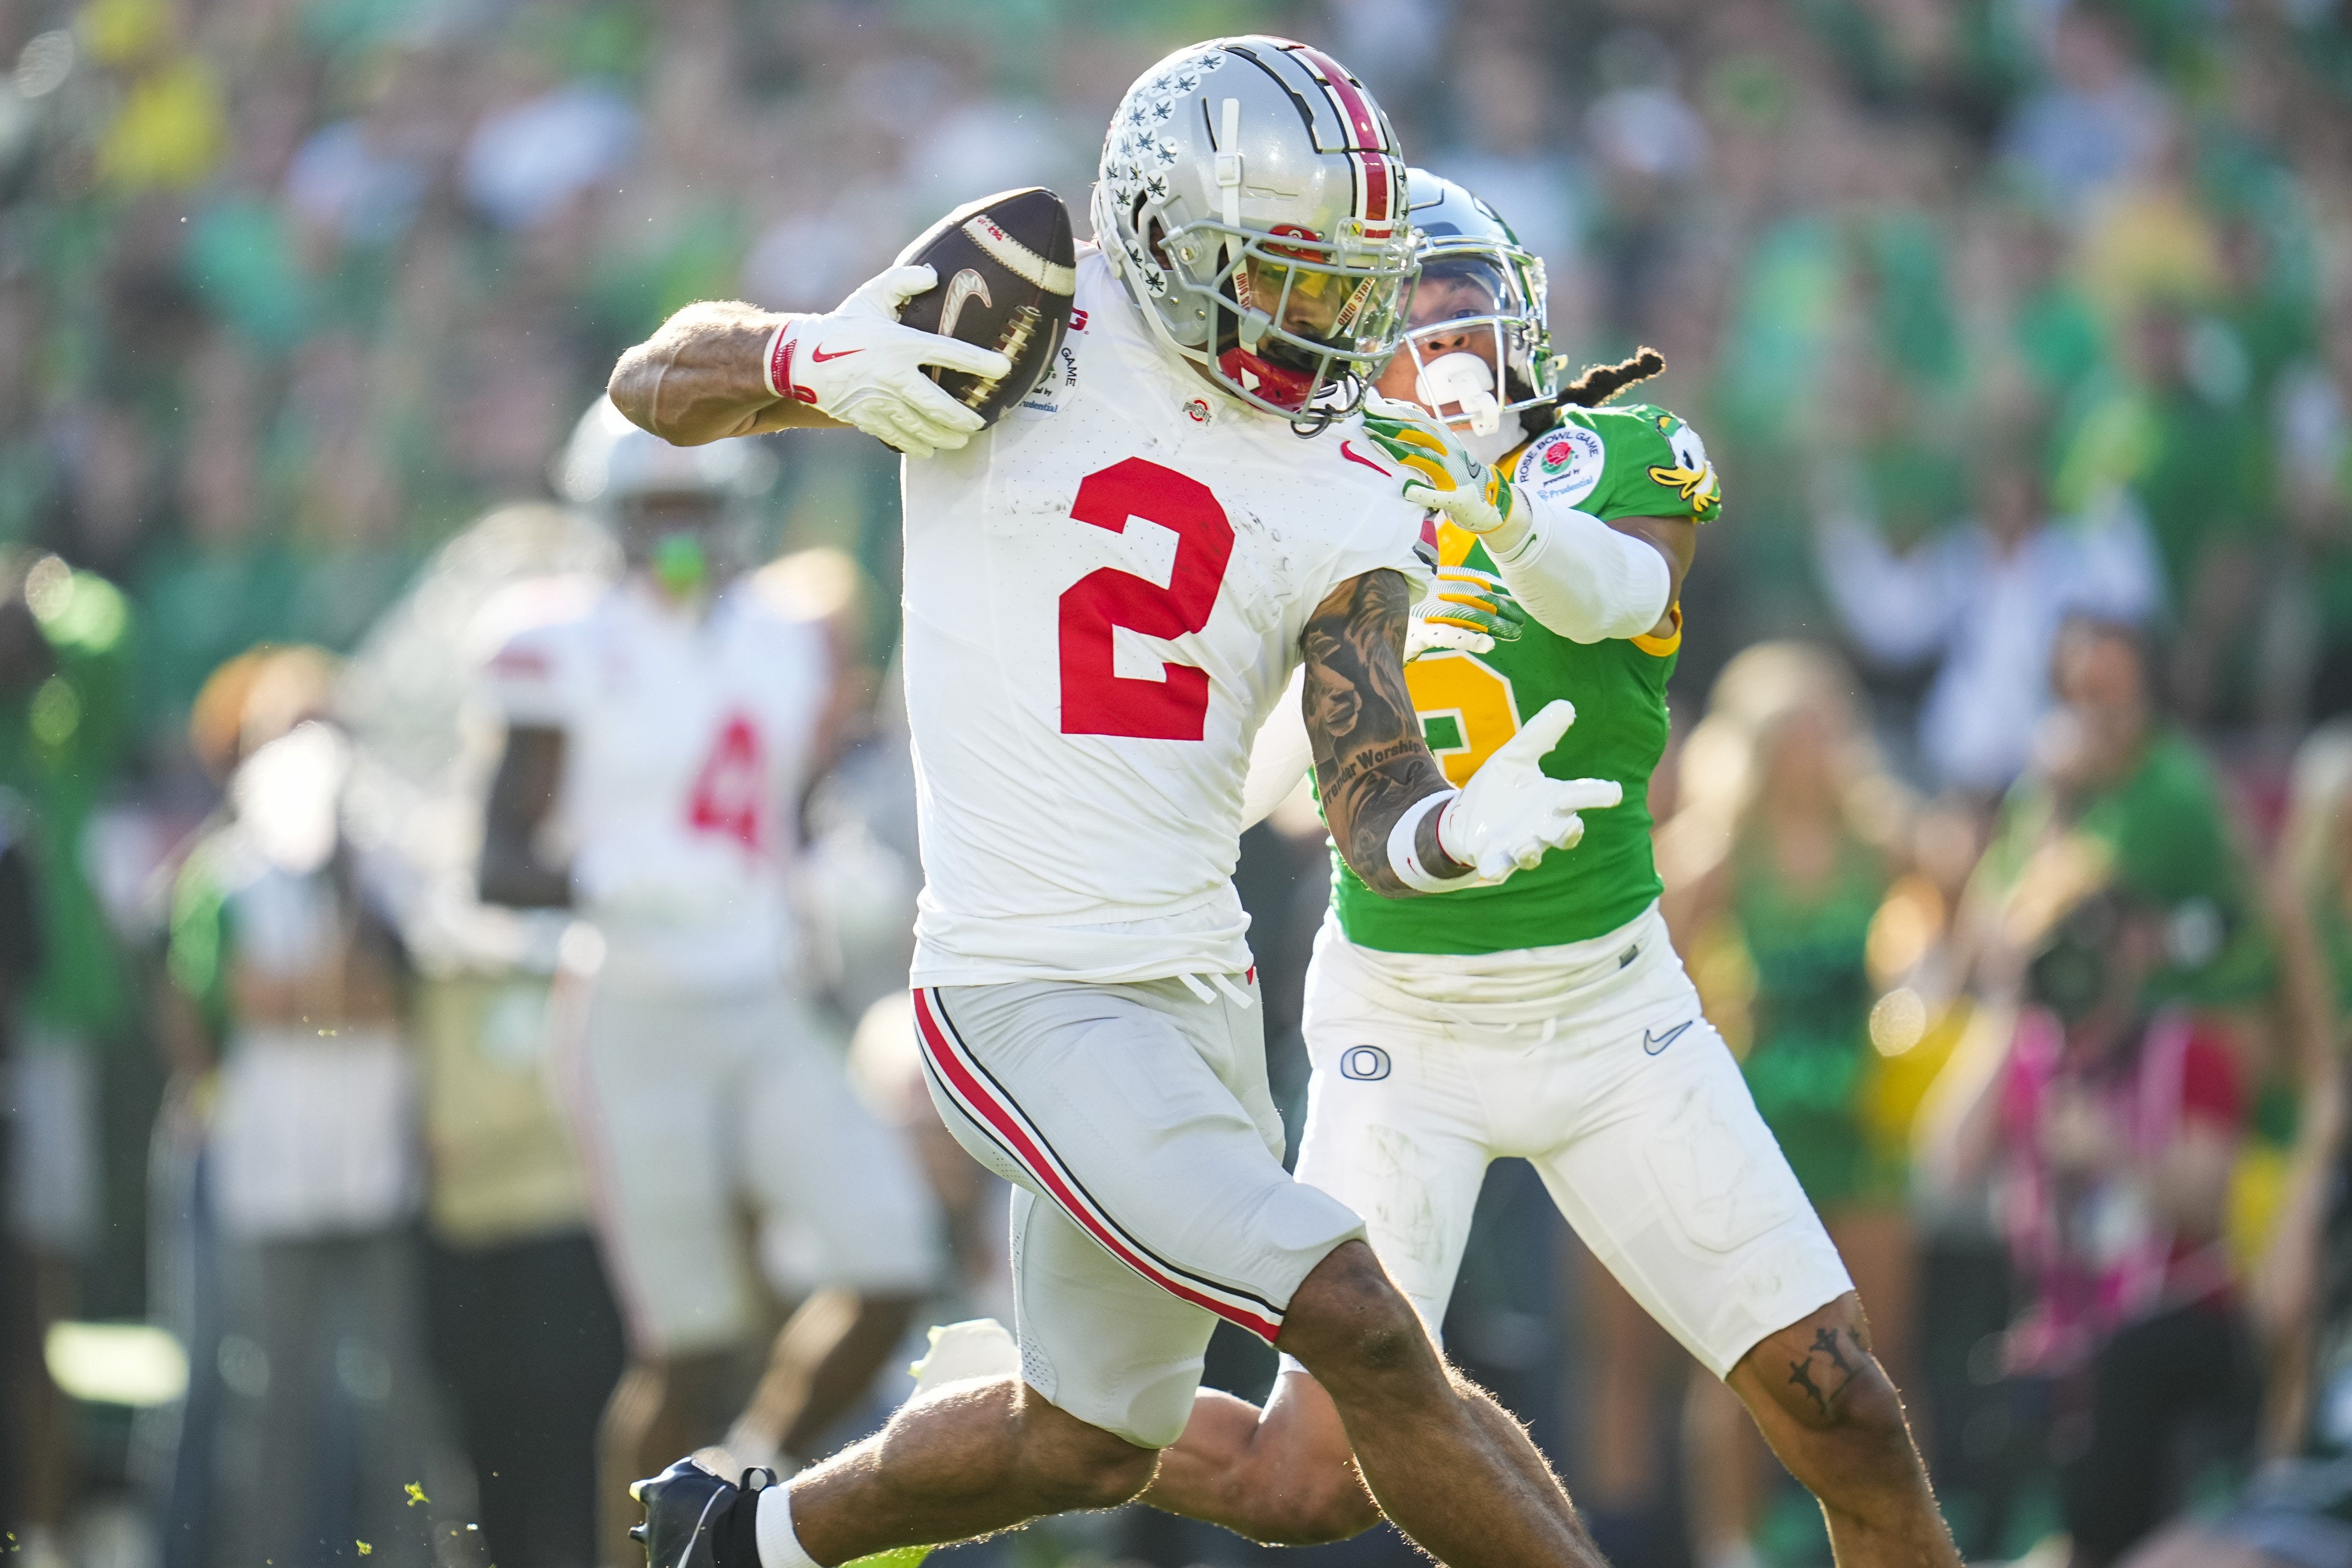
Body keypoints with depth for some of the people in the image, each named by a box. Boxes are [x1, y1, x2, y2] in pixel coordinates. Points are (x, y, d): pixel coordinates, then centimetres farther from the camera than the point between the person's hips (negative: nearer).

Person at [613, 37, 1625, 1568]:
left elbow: (1376, 816, -4)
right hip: (1030, 992, -7)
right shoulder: (1020, 339, -6)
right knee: (1362, 1332, -18)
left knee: (1094, 1440, 20)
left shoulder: (1347, 508, 4)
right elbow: (658, 381, 2)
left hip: (1202, 983, 7)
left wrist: (1464, 831, -27)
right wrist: (822, 362, -19)